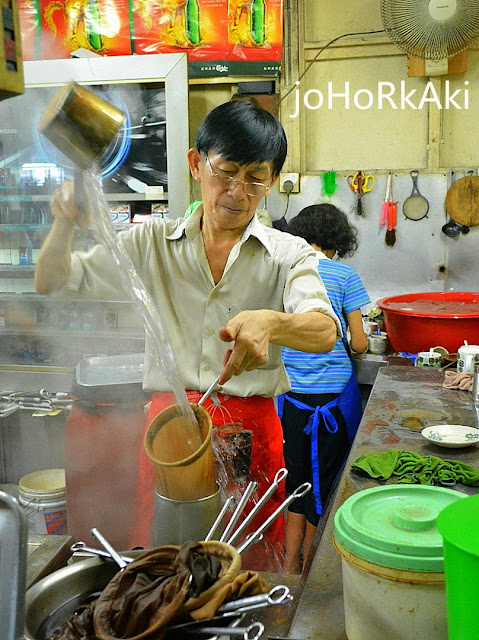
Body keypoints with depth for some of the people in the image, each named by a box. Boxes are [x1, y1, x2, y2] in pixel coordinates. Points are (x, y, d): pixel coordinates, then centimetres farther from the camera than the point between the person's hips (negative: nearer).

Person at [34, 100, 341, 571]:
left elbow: (325, 332, -17)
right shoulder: (152, 242, 6)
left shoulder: (288, 254, 0)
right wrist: (65, 226, -15)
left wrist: (270, 323, -39)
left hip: (250, 429, -1)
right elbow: (53, 283, 6)